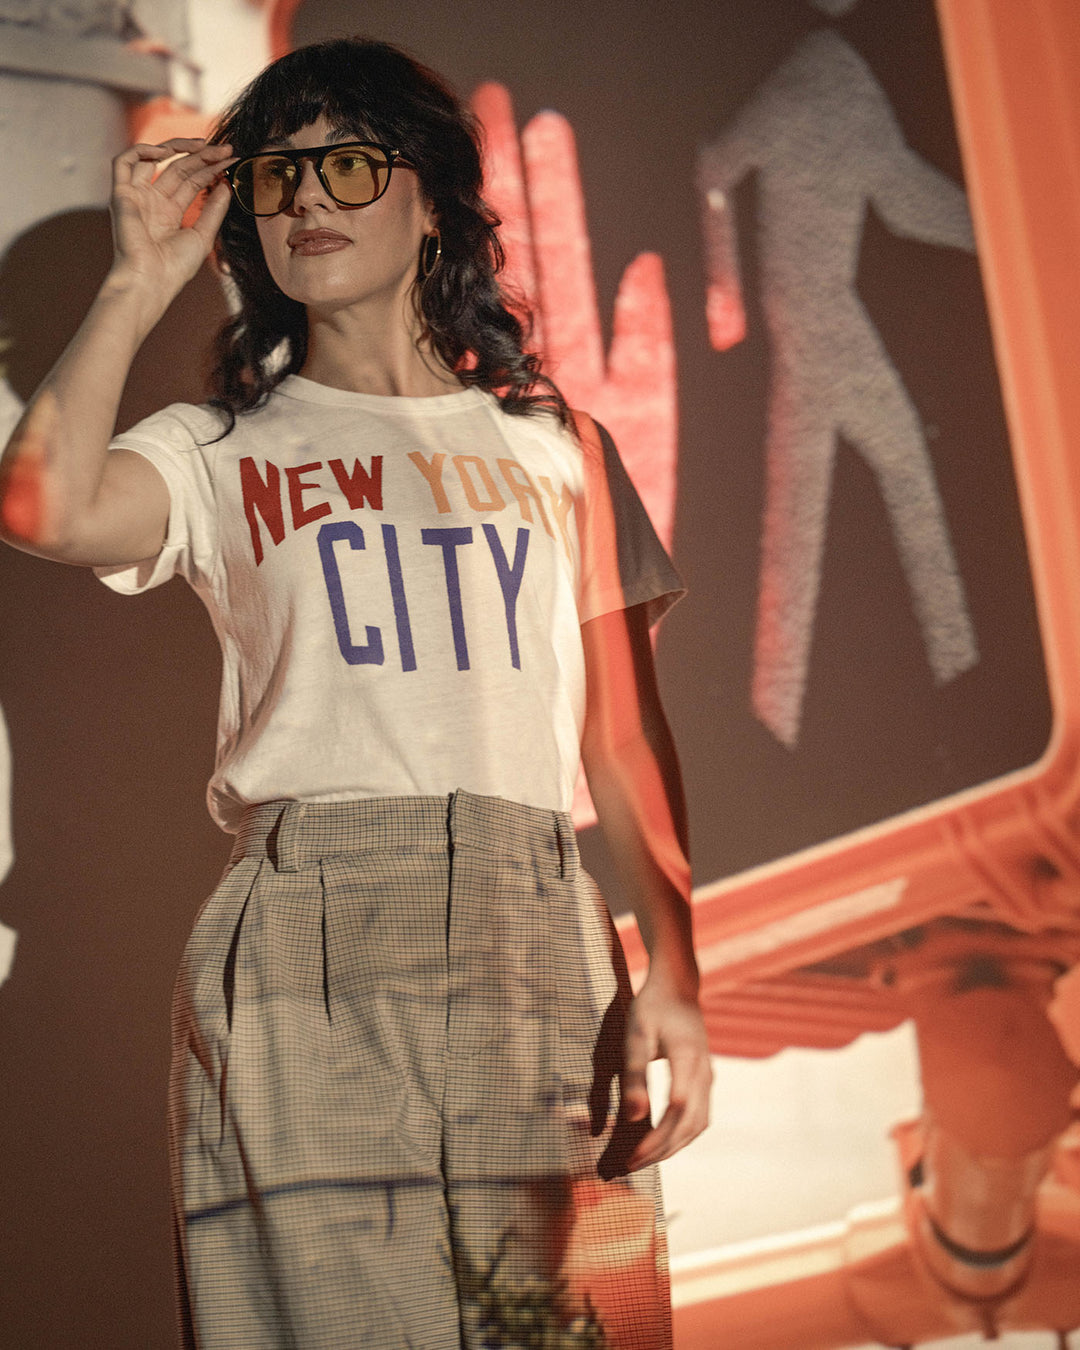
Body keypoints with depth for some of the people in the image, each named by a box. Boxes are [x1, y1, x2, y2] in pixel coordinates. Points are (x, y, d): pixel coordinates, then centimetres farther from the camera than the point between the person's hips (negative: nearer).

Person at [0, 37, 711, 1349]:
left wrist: (673, 974, 2)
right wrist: (141, 281, 2)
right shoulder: (224, 451, 14)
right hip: (306, 933, -2)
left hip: (536, 938, 2)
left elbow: (627, 730, 14)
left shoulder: (557, 445, 19)